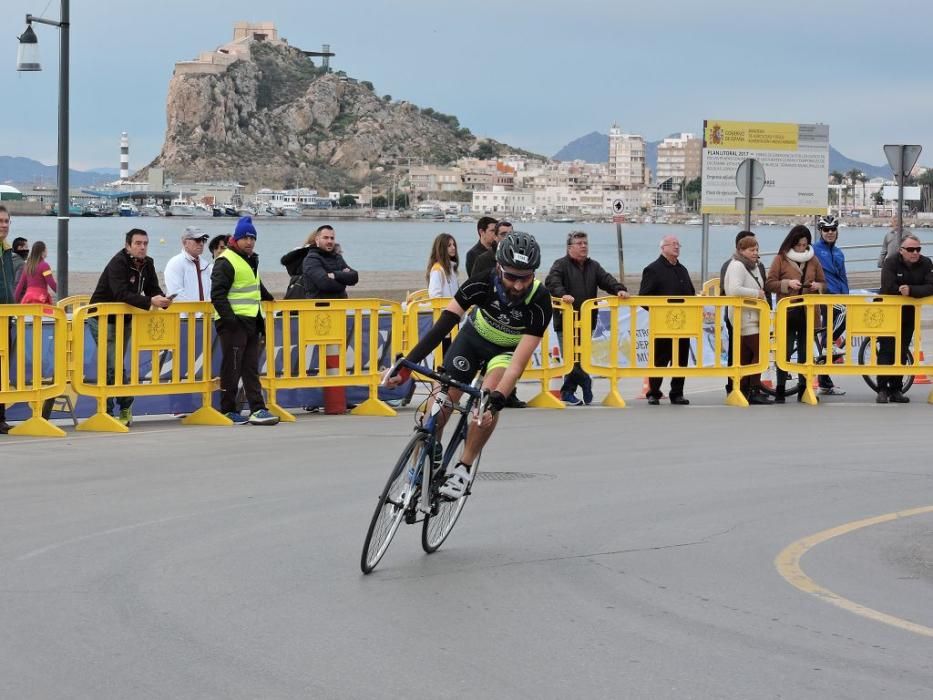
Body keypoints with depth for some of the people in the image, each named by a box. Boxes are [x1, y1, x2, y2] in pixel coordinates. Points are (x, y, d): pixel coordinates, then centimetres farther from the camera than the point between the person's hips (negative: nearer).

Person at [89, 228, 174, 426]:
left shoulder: (147, 264, 3)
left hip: (124, 319, 8)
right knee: (111, 365, -10)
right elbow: (122, 294, -34)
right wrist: (150, 302, -42)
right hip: (103, 319, -8)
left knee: (117, 364, 14)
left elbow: (153, 289, 3)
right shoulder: (118, 263, -23)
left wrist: (163, 300, -20)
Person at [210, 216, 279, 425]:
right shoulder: (225, 262, -11)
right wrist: (228, 317, -23)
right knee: (232, 367, -5)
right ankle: (228, 410, 2)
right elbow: (218, 294, -17)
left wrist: (268, 298, 39)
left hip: (251, 322, 9)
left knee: (251, 367, 6)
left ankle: (258, 409, 4)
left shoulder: (251, 261, 18)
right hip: (233, 322, -9)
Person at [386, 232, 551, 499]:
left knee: (489, 395, -29)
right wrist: (406, 364, -45)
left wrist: (497, 399, -51)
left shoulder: (540, 301, -34)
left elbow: (520, 360, -37)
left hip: (508, 349, -1)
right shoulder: (483, 284, -31)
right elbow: (443, 324, -35)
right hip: (474, 337, 2)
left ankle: (464, 467, -14)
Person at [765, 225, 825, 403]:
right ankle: (780, 391, 3)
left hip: (808, 313, 3)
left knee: (806, 352, 6)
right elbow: (769, 284, -3)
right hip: (787, 313, -3)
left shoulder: (813, 260, 10)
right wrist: (787, 284, -17)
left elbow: (823, 283, 16)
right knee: (785, 351, -2)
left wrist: (817, 286, -7)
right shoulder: (781, 259, 1)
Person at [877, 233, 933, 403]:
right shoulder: (891, 262, -17)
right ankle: (882, 390, -6)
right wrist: (904, 290, -21)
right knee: (886, 350, -7)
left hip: (908, 313, 4)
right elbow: (888, 287, -29)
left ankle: (896, 390, 14)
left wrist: (911, 290, -34)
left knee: (902, 352, 8)